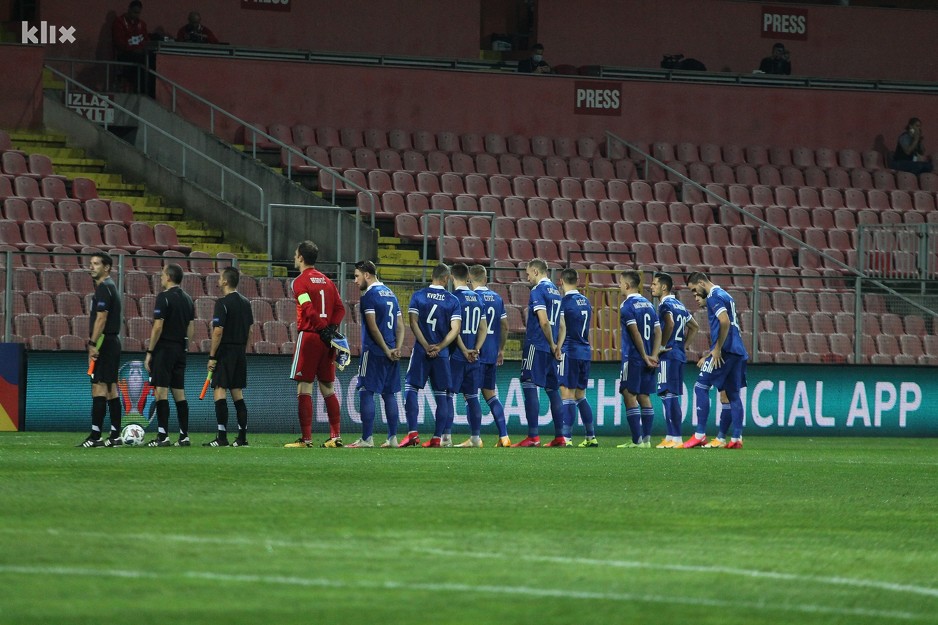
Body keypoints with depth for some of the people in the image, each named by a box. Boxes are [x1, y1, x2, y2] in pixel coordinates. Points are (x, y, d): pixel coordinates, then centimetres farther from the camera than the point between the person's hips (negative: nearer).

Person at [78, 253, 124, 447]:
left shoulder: (103, 288, -12)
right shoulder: (110, 287, 19)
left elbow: (101, 318, -20)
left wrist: (93, 344, -21)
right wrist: (92, 341, 22)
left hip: (104, 343, -11)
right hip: (112, 342, 11)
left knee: (99, 387, -12)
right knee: (111, 390, 10)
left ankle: (95, 435, -15)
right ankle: (115, 435, 10)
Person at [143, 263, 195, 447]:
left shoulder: (164, 297, -11)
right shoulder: (187, 299, 12)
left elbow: (158, 327, -15)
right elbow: (191, 327, 14)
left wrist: (149, 352, -11)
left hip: (164, 349, -8)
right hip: (180, 350, 8)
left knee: (161, 392, -8)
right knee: (179, 393, 10)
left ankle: (163, 436, -13)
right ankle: (184, 436, 9)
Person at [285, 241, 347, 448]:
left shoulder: (300, 282, -6)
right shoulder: (327, 281, 15)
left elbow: (309, 310, -18)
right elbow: (340, 308, 7)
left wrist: (323, 329, -13)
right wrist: (331, 328, -3)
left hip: (309, 336, -6)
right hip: (326, 340, 7)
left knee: (304, 388, -4)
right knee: (328, 389, 11)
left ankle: (306, 438, -8)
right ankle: (336, 436, 8)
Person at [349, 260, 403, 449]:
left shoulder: (369, 295, -9)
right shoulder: (390, 294, 17)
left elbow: (373, 327, -15)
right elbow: (400, 325, 13)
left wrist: (386, 350, -10)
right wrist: (397, 348, 3)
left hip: (374, 351, -8)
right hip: (391, 353, 8)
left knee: (366, 392, -5)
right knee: (389, 394, 10)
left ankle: (366, 439, -9)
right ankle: (392, 438, 9)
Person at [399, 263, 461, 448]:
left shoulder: (418, 296, 1)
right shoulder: (452, 300, 3)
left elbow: (413, 323, -7)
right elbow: (455, 329, -5)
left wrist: (426, 346, -9)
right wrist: (439, 347, -9)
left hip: (421, 350, -1)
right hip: (442, 354, 1)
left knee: (411, 388, 2)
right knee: (441, 394, 7)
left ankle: (412, 433, -12)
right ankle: (437, 437, 5)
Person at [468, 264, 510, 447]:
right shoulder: (497, 298, 11)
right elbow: (505, 326, 16)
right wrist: (501, 349, 26)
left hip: (476, 354, -7)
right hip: (492, 353, 7)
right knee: (490, 394, 14)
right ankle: (504, 437, 8)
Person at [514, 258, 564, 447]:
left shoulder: (538, 291, -9)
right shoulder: (555, 291, 17)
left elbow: (544, 322, -17)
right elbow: (560, 324, 17)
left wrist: (552, 345, -8)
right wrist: (555, 346, 14)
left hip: (536, 345, -8)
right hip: (550, 348, 8)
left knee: (529, 387, -8)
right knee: (552, 389, 11)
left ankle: (533, 436, -13)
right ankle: (559, 436, 11)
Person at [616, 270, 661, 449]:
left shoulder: (627, 306, -10)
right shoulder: (649, 305, 13)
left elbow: (635, 333, -16)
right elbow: (658, 332, 8)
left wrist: (645, 357, -12)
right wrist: (653, 356, 1)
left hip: (633, 358, -7)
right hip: (648, 359, 7)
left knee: (630, 397, -5)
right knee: (644, 397, 10)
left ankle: (637, 441, -9)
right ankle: (646, 439, 10)